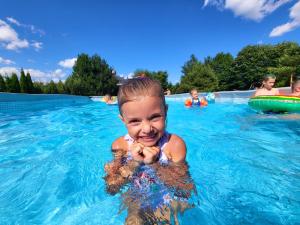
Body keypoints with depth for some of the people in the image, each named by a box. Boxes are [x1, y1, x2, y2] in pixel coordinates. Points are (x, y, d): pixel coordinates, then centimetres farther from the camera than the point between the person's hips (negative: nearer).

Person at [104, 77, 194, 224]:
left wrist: (154, 164, -29)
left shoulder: (175, 144, -21)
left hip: (168, 202, 0)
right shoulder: (120, 145, -15)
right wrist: (133, 163, -27)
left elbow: (184, 190, -16)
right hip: (135, 202, 0)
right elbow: (111, 189, -11)